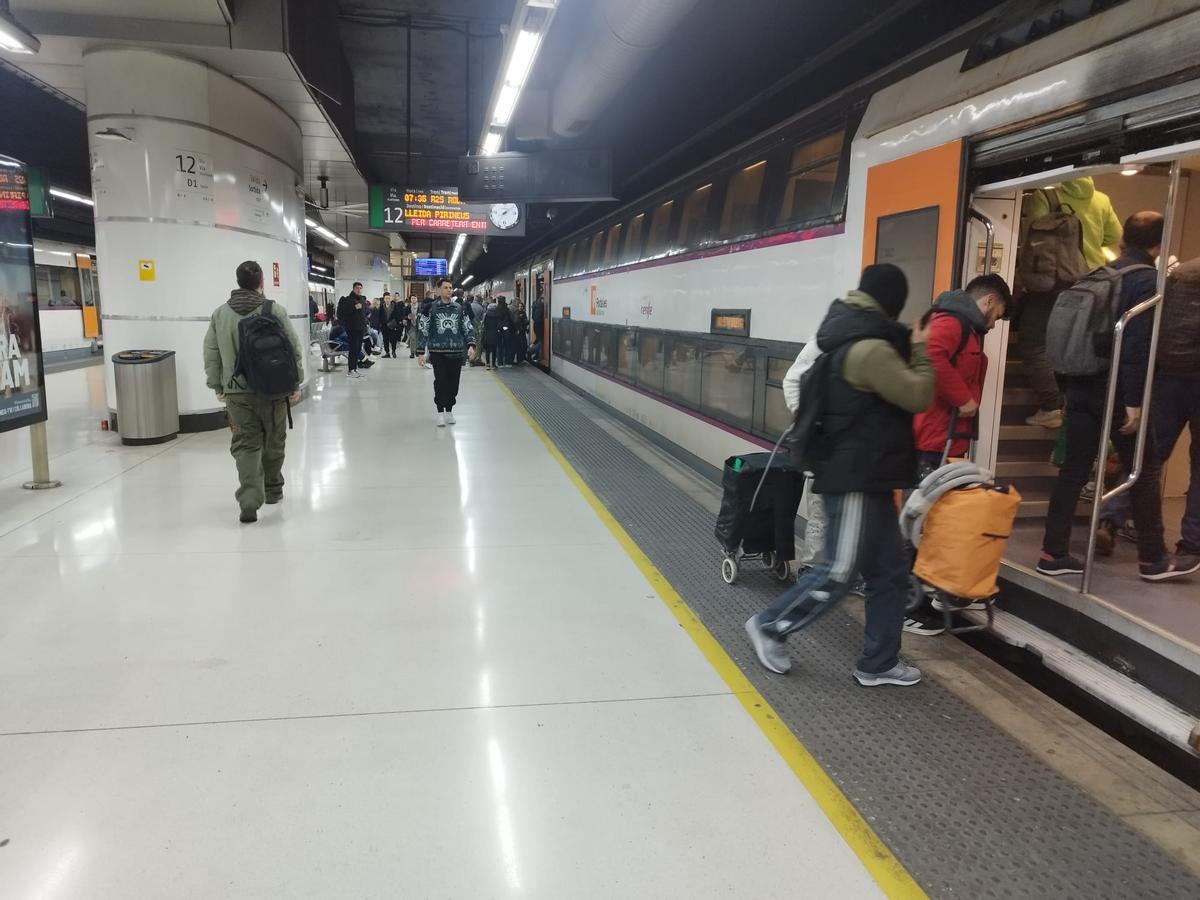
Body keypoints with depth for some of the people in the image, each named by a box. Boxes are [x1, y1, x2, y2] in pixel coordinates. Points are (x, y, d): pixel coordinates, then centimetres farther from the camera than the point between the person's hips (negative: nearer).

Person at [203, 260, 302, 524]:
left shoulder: (219, 314, 3)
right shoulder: (275, 310, -5)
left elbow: (211, 354, 6)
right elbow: (293, 350, -4)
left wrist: (217, 387, 15)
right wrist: (295, 384, 4)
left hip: (236, 392, 1)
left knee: (245, 446, 3)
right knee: (273, 443, 16)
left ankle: (249, 499, -12)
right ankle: (273, 490, 32)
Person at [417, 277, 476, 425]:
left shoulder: (458, 308, 8)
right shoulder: (431, 308, 0)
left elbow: (468, 328, 10)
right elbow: (423, 330, 1)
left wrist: (471, 345, -7)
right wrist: (420, 352, -3)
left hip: (456, 352, 3)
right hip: (437, 352, -2)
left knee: (453, 382, 4)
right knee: (440, 382, -6)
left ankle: (449, 410, 19)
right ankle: (440, 412, 7)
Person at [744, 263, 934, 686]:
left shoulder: (854, 340, 12)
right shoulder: (870, 349, -21)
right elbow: (918, 396, -16)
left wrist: (907, 348, 8)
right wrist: (920, 351, -2)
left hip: (866, 476, 11)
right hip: (855, 479, -11)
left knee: (891, 569, 13)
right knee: (839, 573, -1)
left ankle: (878, 663, 22)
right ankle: (770, 626, 16)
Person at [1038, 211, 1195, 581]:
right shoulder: (1147, 280, -9)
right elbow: (1137, 345, -18)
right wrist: (1134, 400, -18)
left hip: (1083, 386, 6)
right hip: (1116, 393, -6)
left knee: (1073, 469, 7)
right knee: (1144, 472, 7)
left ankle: (1053, 554, 8)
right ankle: (1152, 559, 16)